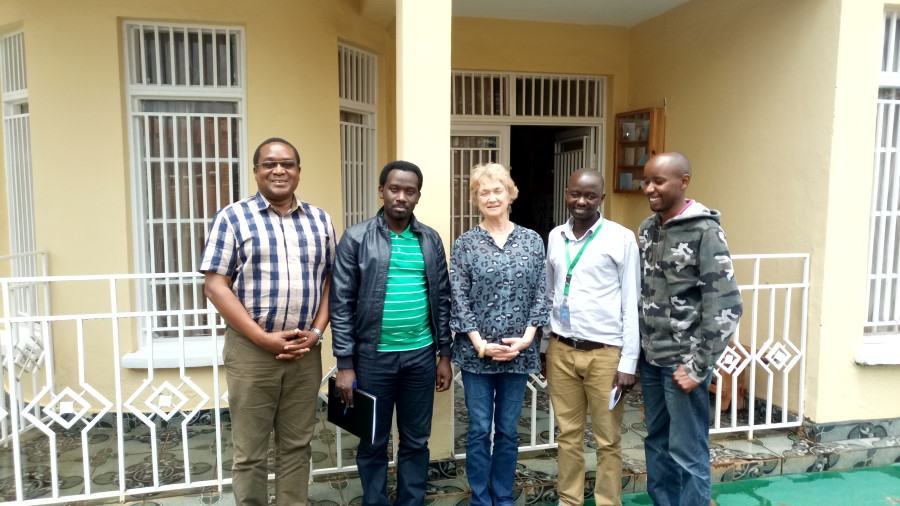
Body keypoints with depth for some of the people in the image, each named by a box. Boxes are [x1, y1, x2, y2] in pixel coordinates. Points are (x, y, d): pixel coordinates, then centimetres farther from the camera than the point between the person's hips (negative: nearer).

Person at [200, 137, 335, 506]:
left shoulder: (320, 220, 9)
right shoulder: (232, 217, -2)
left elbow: (331, 280, 10)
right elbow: (215, 285, -7)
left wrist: (315, 332, -5)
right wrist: (264, 338, -14)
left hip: (305, 351, 3)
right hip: (251, 351, -3)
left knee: (297, 446, 13)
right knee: (250, 452, 8)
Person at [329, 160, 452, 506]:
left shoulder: (431, 239, 5)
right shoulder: (356, 238, -5)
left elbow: (442, 300, 9)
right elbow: (341, 304, -7)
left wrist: (444, 354, 6)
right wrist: (345, 364, -9)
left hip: (421, 356, 3)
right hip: (373, 357, -2)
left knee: (416, 441, 14)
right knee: (373, 443, 11)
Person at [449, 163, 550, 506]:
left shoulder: (532, 240, 3)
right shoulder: (464, 244, -2)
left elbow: (540, 294, 2)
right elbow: (458, 300, -5)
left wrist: (526, 337, -8)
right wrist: (481, 344, -11)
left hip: (518, 351, 2)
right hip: (476, 352, -1)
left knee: (508, 430, 13)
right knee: (479, 430, 7)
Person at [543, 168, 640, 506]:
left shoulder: (621, 238, -7)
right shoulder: (555, 237, 7)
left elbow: (632, 304, -6)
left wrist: (628, 361, -8)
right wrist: (544, 345, 14)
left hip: (605, 353, -4)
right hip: (560, 350, 4)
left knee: (607, 440, 8)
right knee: (568, 434, 15)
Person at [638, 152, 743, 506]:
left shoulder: (705, 232, -13)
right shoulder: (647, 229, 7)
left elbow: (726, 306, -16)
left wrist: (699, 366, -17)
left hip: (682, 363, -6)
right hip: (650, 358, 6)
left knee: (687, 453, 4)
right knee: (657, 443, 18)